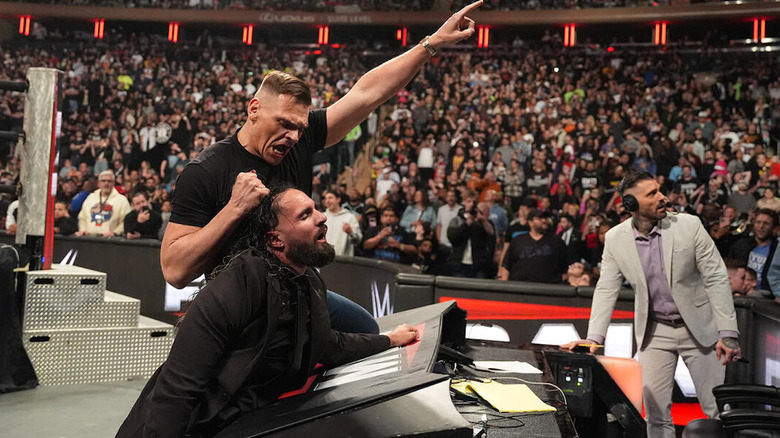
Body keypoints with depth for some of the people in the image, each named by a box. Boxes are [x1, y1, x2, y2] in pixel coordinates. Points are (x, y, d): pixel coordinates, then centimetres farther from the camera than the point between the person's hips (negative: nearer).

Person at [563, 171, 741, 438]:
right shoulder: (615, 238, -7)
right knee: (655, 409, 3)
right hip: (655, 331, 1)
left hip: (699, 327, -1)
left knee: (718, 408, 5)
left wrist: (728, 333, -13)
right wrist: (594, 338, -14)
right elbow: (606, 290, -3)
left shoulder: (689, 225, -12)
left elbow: (716, 278, -9)